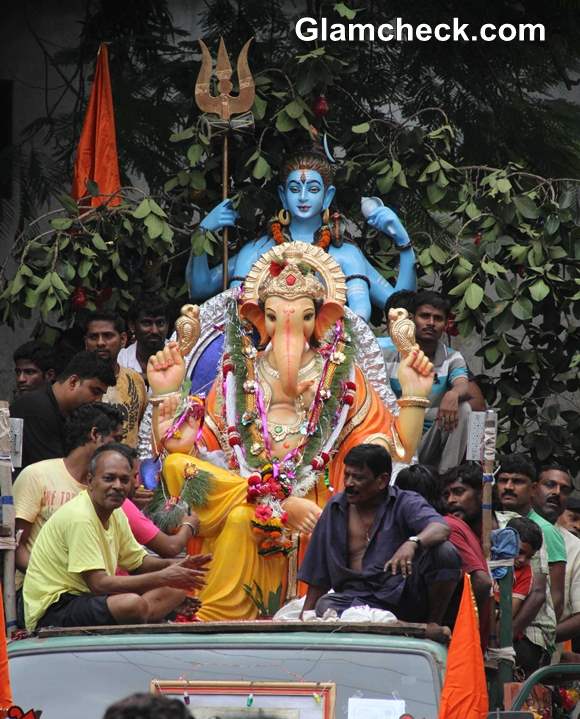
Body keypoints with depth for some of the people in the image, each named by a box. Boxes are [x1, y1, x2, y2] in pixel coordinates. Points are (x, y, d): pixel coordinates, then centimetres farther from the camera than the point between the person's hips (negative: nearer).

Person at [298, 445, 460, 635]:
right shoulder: (335, 509, 14)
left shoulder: (405, 503, 3)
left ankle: (433, 624, -8)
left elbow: (441, 528, -19)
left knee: (445, 552, -26)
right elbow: (318, 575, 19)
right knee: (325, 605, -35)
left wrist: (412, 543, -40)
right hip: (357, 596, 0)